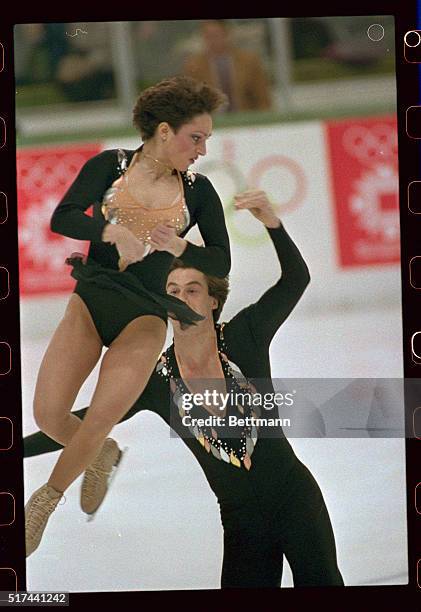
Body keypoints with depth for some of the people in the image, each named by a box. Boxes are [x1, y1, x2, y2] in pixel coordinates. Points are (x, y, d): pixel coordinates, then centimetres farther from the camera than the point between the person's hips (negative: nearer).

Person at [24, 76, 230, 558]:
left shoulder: (198, 191, 2)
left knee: (100, 419, -17)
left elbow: (221, 263, 2)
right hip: (92, 299, 1)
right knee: (49, 414, -9)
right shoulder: (110, 166, -2)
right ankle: (103, 457, 23)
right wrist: (112, 231, -27)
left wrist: (179, 247, -16)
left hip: (146, 314, 0)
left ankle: (44, 500, 5)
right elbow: (63, 218, -12)